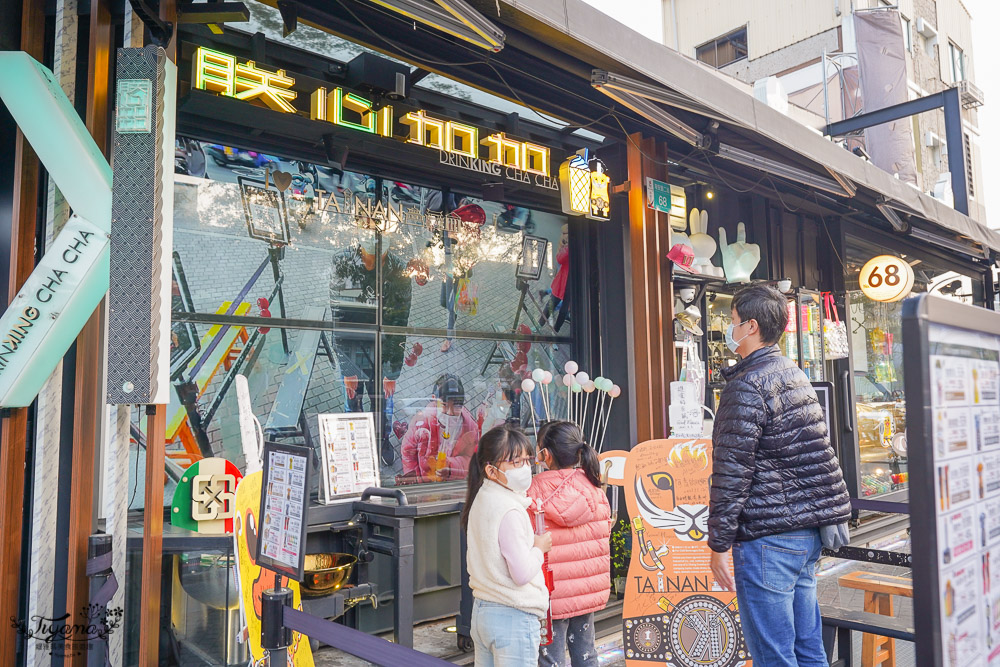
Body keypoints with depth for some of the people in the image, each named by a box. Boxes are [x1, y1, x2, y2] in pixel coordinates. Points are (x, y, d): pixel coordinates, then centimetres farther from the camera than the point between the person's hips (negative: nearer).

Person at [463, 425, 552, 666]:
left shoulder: (481, 499, 5)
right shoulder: (510, 511, -22)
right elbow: (522, 573, -23)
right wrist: (540, 548, -6)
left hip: (481, 610, 9)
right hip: (513, 618, -9)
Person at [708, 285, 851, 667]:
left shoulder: (746, 387, -15)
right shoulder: (796, 375, 13)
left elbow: (732, 472, -18)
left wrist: (718, 543, -13)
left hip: (767, 538, -9)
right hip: (808, 533, 9)